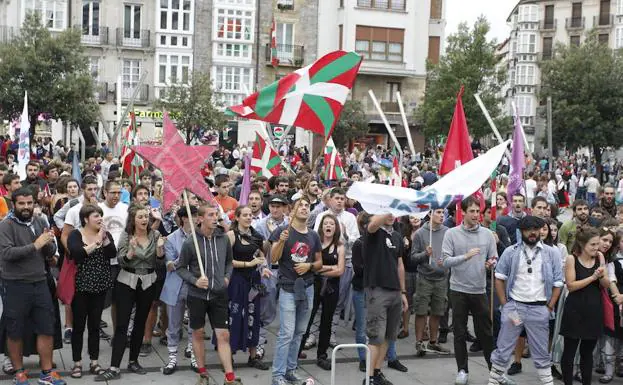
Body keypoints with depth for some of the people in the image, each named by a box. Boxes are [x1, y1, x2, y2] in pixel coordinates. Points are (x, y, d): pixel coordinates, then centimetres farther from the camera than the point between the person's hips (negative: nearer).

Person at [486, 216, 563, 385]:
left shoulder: (552, 253, 1)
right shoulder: (510, 252, 0)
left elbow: (557, 283, 3)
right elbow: (499, 279, 3)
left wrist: (549, 308, -3)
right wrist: (505, 305, -2)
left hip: (539, 309, 0)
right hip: (514, 306, 0)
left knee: (541, 353, 11)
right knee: (503, 350, 7)